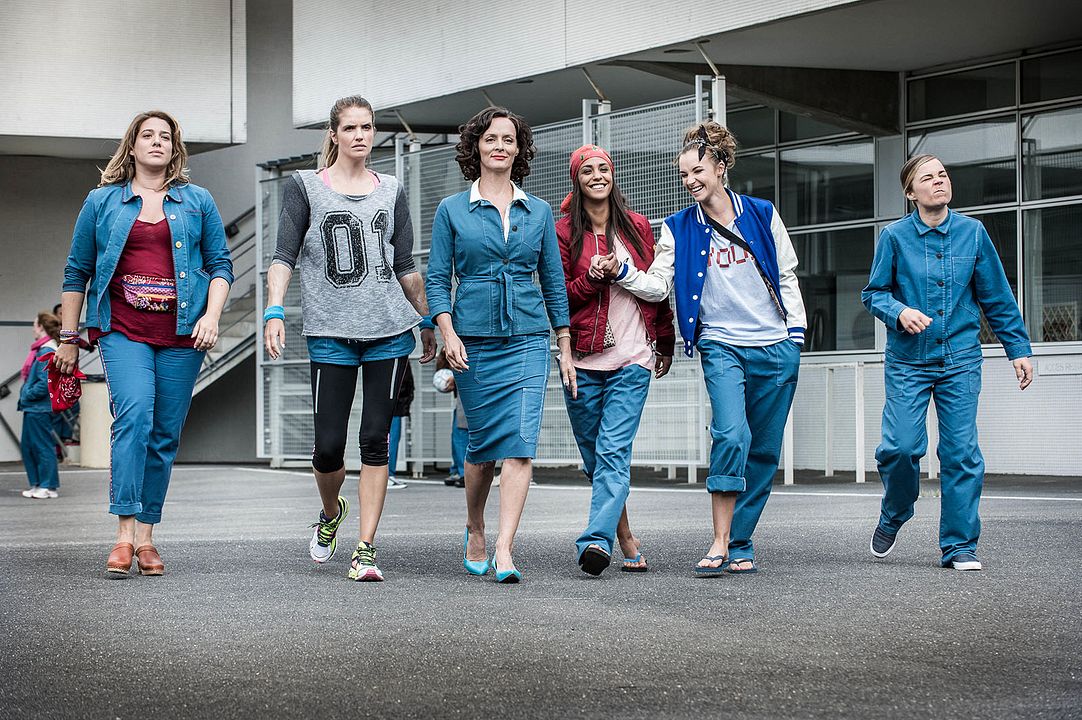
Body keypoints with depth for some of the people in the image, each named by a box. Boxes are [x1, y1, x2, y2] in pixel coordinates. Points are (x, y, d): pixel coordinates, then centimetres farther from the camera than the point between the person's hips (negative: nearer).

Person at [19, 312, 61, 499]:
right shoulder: (41, 349, 13)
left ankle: (48, 487, 3)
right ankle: (36, 484, 20)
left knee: (42, 445, -3)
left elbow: (45, 382, -23)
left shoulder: (46, 351, -17)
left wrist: (28, 394, -13)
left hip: (39, 408, -10)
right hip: (32, 408, 10)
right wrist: (25, 396, 13)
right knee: (27, 445, 14)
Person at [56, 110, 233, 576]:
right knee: (133, 416, -21)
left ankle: (146, 536, 10)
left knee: (165, 434, 1)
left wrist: (212, 315, -4)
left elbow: (220, 263, 12)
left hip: (181, 332, 2)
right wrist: (68, 338, 11)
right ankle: (125, 533, -20)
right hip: (123, 330, -2)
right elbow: (77, 271, 13)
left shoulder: (197, 201, 13)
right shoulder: (102, 202, 11)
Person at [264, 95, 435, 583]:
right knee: (328, 447, -3)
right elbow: (284, 256, -2)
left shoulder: (391, 191, 13)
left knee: (376, 439, -3)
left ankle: (366, 548, 2)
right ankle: (330, 513, 30)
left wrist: (429, 323, 19)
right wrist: (275, 311, -15)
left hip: (391, 331, 2)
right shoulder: (305, 187, 5)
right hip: (331, 333, -2)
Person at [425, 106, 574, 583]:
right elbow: (437, 280, 2)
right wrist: (448, 333, -13)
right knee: (482, 443, 7)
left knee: (520, 445, -12)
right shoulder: (452, 210, 5)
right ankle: (474, 531, 31)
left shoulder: (538, 211, 10)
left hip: (527, 340, 1)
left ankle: (503, 550, -15)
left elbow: (554, 282, 13)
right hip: (474, 342, -1)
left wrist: (566, 348, 10)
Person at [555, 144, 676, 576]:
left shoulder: (637, 226, 10)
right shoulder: (564, 232, 5)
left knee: (613, 451, -14)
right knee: (594, 456, 6)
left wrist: (665, 343, 19)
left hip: (633, 359, -1)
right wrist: (591, 279, -14)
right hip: (582, 360, 1)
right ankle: (626, 539, 21)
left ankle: (596, 540, -23)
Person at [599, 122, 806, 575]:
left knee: (764, 450, 4)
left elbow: (786, 275, 11)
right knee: (731, 435, -22)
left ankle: (739, 542, 14)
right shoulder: (679, 228, 4)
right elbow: (658, 284, -1)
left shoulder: (763, 214, 6)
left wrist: (795, 329, 6)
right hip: (722, 346, -2)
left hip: (776, 348, 2)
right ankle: (721, 542, -17)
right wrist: (620, 272, -17)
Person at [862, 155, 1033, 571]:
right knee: (901, 446, -10)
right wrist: (900, 312, -17)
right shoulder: (895, 236, -1)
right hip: (908, 361, -1)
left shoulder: (973, 232, 3)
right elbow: (874, 293, 4)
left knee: (961, 452, -2)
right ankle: (892, 518, 19)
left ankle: (959, 545, 9)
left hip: (961, 360, 1)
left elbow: (997, 297, 9)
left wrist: (1018, 349, 9)